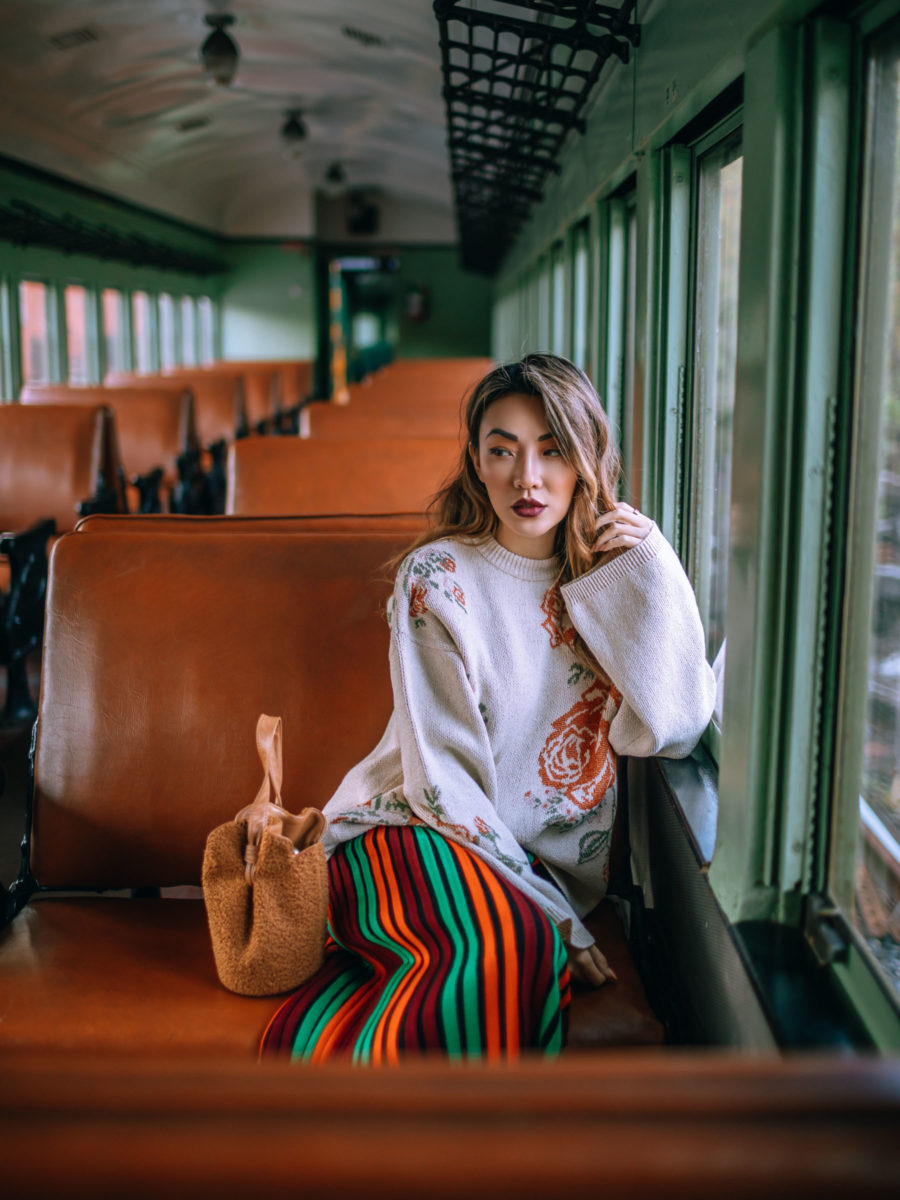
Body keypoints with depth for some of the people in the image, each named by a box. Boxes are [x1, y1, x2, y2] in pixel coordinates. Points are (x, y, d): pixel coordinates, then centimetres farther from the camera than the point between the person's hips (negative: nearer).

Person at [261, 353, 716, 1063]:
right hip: (414, 834, -3)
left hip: (542, 862, 3)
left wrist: (651, 564, -8)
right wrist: (554, 919, -15)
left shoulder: (610, 574, 7)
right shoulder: (438, 577, -5)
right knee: (514, 945, -37)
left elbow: (669, 729, -6)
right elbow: (442, 775, -10)